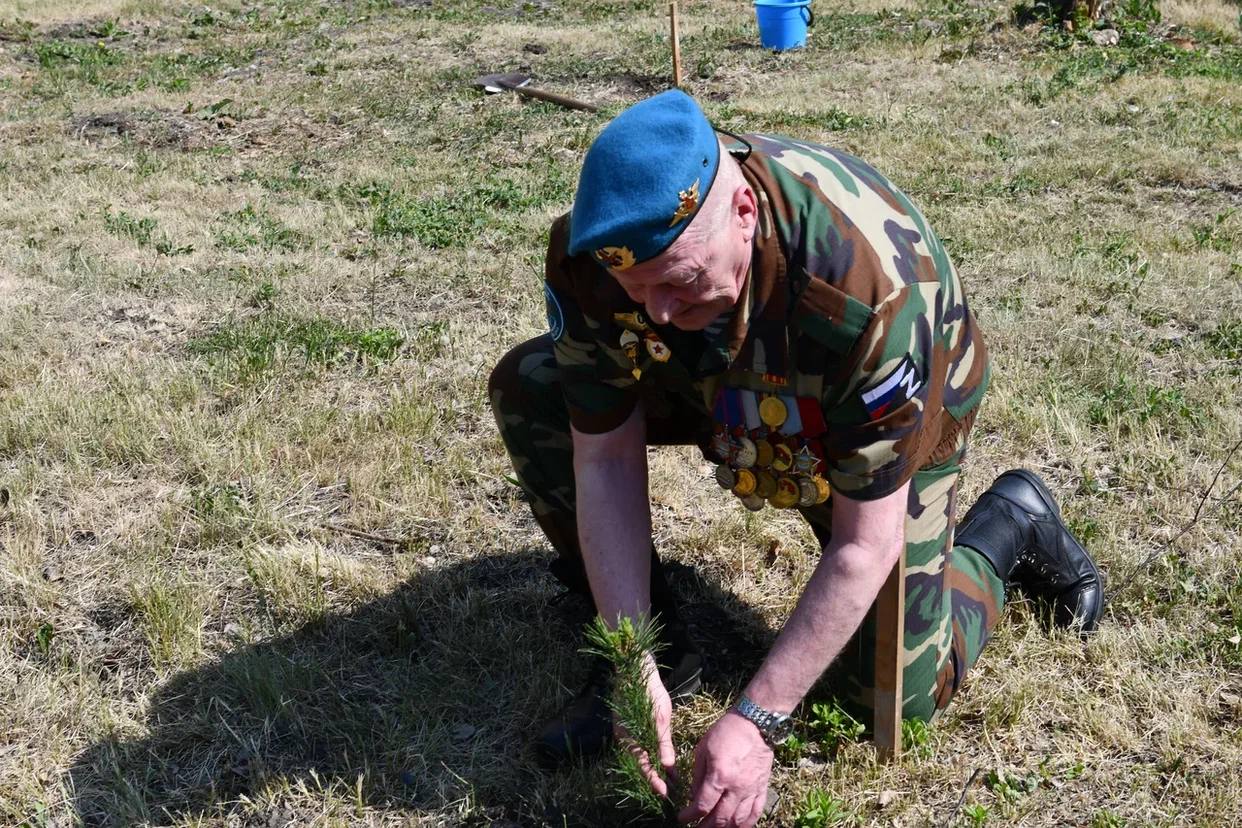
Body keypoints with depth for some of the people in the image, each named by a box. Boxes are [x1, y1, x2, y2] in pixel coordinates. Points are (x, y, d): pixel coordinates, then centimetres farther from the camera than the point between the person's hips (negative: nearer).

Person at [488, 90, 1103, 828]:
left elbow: (863, 549, -35)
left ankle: (1011, 523, 22)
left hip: (891, 408, -4)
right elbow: (605, 461, -23)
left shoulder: (868, 288, -44)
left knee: (899, 689, -8)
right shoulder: (588, 257, -33)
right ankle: (659, 651, -5)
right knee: (529, 389, -18)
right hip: (721, 386, 4)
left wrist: (757, 721, -35)